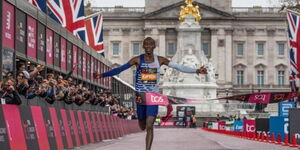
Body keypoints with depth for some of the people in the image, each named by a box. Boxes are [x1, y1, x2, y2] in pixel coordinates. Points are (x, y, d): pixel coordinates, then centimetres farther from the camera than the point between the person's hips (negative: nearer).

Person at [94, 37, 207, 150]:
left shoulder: (160, 60, 0)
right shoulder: (137, 60, -4)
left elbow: (178, 67, 1)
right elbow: (120, 69, -7)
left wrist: (196, 71, -4)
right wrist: (102, 75, -15)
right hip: (140, 96, 1)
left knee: (149, 127, -13)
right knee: (142, 126, 14)